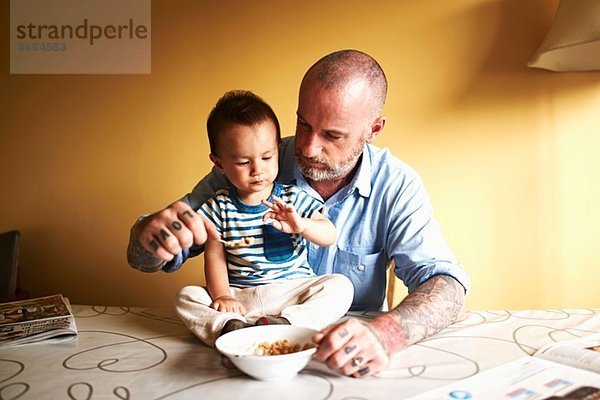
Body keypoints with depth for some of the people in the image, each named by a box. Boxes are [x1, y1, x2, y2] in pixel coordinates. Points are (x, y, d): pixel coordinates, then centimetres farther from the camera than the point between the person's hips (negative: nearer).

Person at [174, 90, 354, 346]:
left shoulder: (294, 198, -1)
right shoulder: (220, 205, 1)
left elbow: (330, 236, -4)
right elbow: (214, 256, 2)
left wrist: (301, 225, -24)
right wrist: (221, 296, -12)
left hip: (293, 291, 0)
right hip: (239, 297, 1)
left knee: (340, 285, -22)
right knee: (185, 297, -16)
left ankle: (286, 323, -36)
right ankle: (231, 326, -36)